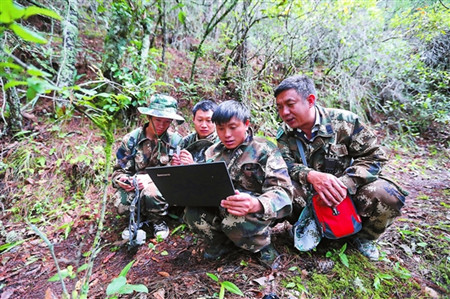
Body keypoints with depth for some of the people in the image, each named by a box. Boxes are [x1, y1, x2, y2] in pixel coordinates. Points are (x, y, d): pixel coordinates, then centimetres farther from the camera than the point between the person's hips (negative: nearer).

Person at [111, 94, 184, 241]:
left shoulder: (175, 141, -5)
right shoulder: (131, 139, -2)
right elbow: (119, 170, 3)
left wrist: (149, 179, -25)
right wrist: (123, 180, -22)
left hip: (161, 187, -1)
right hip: (134, 187, 2)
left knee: (152, 192, -35)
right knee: (122, 204, -29)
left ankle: (158, 221, -1)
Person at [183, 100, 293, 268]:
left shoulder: (264, 149, -10)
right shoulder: (213, 152, 5)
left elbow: (282, 191, -21)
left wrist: (256, 204, -43)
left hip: (256, 213, -4)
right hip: (221, 209, 5)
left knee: (235, 221, -36)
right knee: (192, 213, -21)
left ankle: (262, 244, -1)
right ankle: (221, 241, 8)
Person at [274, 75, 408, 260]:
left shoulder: (344, 121, -11)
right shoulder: (284, 134, -4)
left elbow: (373, 156, -11)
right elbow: (285, 165, -15)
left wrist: (345, 184, -27)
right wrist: (311, 175, -37)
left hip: (347, 193, 0)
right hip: (309, 195, 1)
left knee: (387, 195, -29)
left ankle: (364, 238, 5)